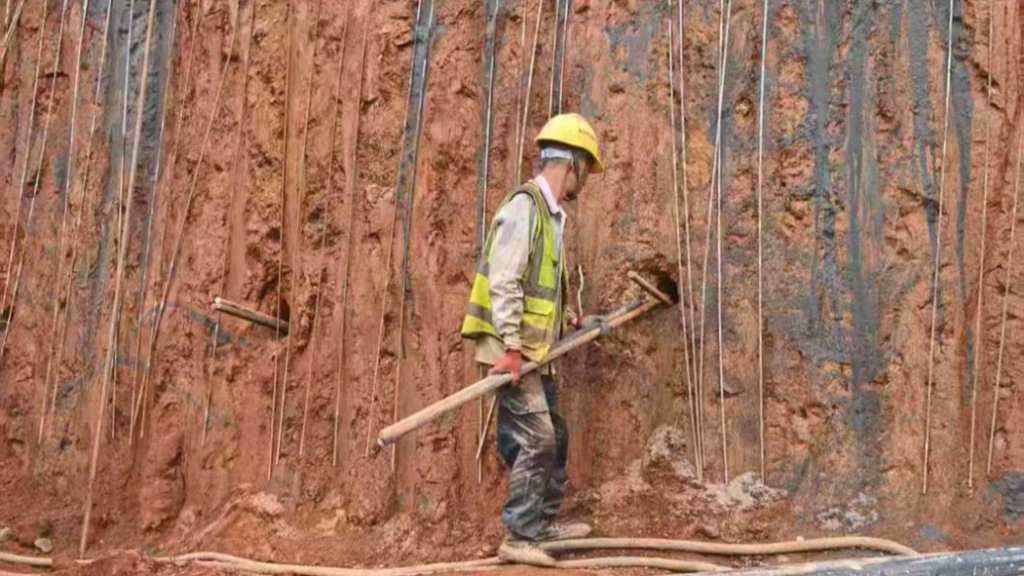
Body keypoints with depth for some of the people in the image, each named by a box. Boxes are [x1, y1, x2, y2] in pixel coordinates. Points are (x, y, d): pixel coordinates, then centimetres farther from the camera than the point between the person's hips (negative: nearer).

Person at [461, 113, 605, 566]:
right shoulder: (524, 205, -14)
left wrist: (566, 321, 23)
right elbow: (504, 283, -21)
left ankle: (543, 524, 28)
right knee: (535, 440, -9)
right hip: (514, 349, -10)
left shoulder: (552, 214, 15)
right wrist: (511, 347, -25)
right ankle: (518, 537, -2)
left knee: (555, 436, 16)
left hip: (535, 350, 10)